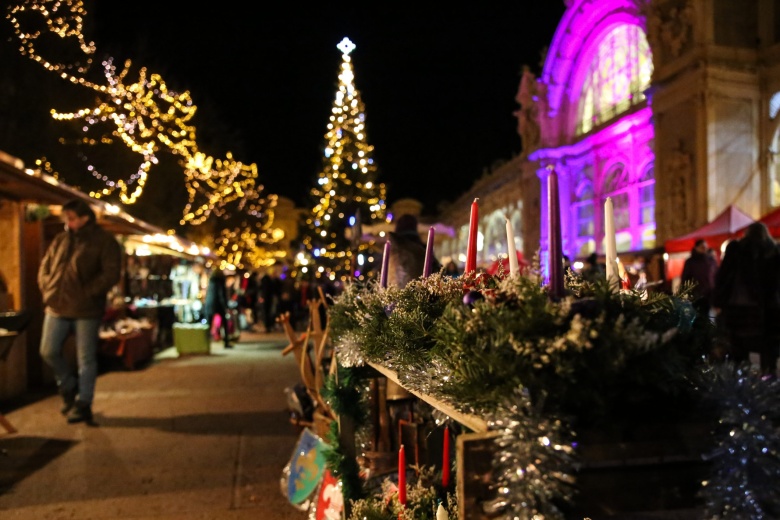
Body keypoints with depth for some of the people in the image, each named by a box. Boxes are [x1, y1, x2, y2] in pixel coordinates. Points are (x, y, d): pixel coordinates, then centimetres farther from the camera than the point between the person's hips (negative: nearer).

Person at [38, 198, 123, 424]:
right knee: (49, 351, 8)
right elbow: (44, 268, 19)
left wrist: (86, 293, -18)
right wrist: (48, 290, 4)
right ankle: (69, 387, 32)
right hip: (57, 308, 6)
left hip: (86, 310, -5)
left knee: (86, 359, 1)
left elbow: (111, 274, -13)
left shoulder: (104, 241, -5)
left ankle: (83, 404, 13)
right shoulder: (60, 240, 11)